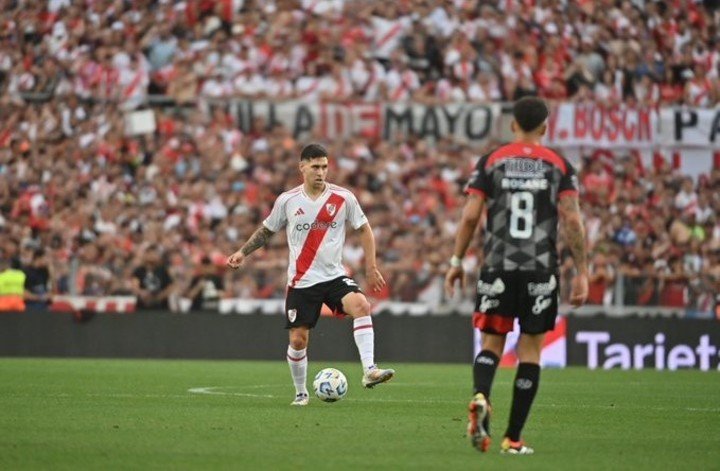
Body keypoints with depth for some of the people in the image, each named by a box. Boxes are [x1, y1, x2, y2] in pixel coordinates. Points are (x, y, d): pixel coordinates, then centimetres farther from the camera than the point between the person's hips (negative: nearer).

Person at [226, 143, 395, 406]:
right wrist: (243, 252, 4)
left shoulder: (343, 198, -2)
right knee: (298, 340, 0)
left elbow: (364, 229, 9)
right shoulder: (287, 201, 0)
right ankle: (300, 392, 22)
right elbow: (267, 230, 15)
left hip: (335, 276, -1)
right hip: (301, 281, 1)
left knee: (361, 306, -29)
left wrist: (371, 268, 4)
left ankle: (369, 371, -33)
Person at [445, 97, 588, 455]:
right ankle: (513, 437, 6)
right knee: (530, 350, 8)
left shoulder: (490, 163, 5)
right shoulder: (559, 166, 4)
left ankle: (481, 397, -22)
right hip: (541, 270, 0)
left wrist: (457, 261, 8)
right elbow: (572, 220, -4)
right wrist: (581, 271, 1)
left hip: (497, 267, 0)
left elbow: (470, 216, -1)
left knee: (491, 343, 10)